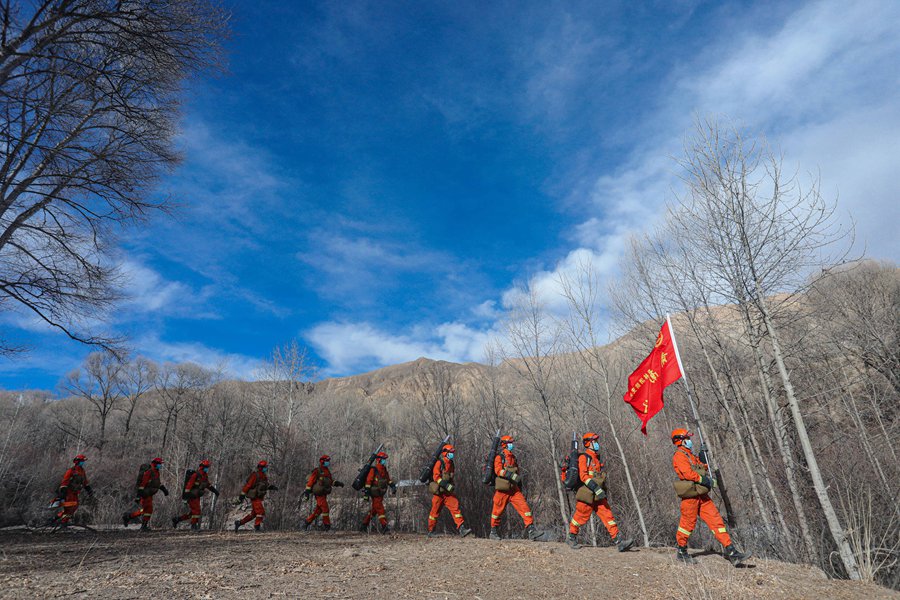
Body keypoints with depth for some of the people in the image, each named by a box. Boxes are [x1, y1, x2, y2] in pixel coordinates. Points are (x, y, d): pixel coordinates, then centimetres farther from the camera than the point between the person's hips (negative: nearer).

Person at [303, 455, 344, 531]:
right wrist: (307, 492, -15)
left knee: (318, 510, 13)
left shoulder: (327, 471, 15)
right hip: (319, 493, -9)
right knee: (325, 509, -9)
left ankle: (307, 523, 24)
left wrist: (337, 483, 1)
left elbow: (331, 481, 18)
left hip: (324, 493, 9)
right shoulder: (317, 471, -11)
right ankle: (327, 526, -1)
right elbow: (310, 481, -12)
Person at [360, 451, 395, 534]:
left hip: (380, 493, 9)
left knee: (374, 510, 16)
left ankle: (364, 525, 27)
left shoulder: (384, 470, 12)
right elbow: (368, 480, -16)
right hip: (375, 494, -9)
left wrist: (393, 486, 2)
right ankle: (384, 527, -13)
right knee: (380, 509, -12)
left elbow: (389, 479, 15)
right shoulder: (373, 470, -14)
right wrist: (366, 491, -18)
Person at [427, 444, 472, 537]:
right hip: (439, 492, -6)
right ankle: (430, 531, 19)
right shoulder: (439, 463, -10)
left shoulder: (451, 464, 14)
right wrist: (446, 485, -24)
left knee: (455, 507, -8)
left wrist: (451, 486, 15)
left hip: (448, 492, 6)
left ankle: (461, 529, -11)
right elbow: (436, 476, -18)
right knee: (435, 511, 4)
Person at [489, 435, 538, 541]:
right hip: (502, 489, -6)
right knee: (498, 510, 4)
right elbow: (498, 470, -19)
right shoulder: (500, 457, -4)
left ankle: (530, 529, -10)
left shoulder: (513, 457, 20)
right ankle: (494, 531, 21)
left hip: (514, 489, 6)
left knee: (524, 506, -8)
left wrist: (520, 488, 24)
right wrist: (511, 475, -27)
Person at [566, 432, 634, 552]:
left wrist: (602, 490, 21)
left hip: (598, 496, 8)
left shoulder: (596, 458, 16)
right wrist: (596, 488, -26)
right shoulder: (584, 458, -12)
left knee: (608, 516, -2)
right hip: (587, 495, -8)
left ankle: (619, 542, -5)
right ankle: (571, 538, 23)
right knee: (581, 517, 4)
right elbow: (583, 476, -21)